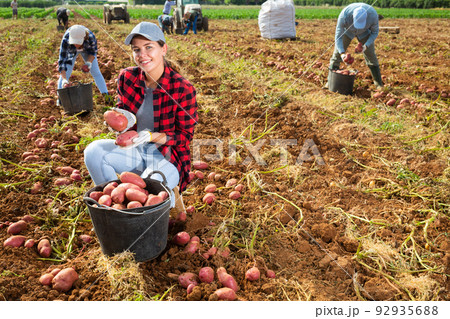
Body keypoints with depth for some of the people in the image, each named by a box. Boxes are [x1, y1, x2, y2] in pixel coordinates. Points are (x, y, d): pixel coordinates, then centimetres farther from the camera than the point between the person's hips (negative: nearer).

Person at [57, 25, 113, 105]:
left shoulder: (90, 37, -41)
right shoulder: (65, 40, -42)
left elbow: (93, 52, -17)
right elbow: (62, 61, -38)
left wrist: (89, 62, -34)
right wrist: (64, 80, -46)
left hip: (87, 49, 1)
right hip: (71, 51, 0)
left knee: (96, 72, -5)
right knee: (65, 73, -7)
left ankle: (106, 95, 3)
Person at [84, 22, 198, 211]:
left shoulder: (183, 89, -18)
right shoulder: (127, 78, -4)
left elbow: (185, 136, -12)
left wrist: (152, 136, -28)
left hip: (167, 158, -5)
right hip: (135, 150, 5)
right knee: (93, 151, -19)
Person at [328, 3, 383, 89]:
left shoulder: (373, 15, -36)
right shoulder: (344, 15, -41)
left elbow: (374, 32, -18)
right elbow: (338, 36, -34)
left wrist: (366, 46, -34)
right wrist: (342, 53, -48)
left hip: (364, 32, 1)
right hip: (347, 30, 0)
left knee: (370, 55, -3)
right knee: (337, 53, -6)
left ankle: (378, 83, 6)